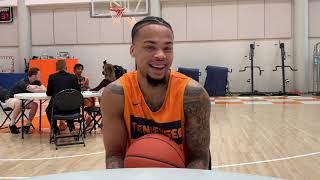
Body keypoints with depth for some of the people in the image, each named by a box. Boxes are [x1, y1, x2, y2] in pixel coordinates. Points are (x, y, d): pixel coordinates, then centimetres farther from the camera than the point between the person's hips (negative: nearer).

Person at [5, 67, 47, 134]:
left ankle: (27, 126, -8)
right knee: (19, 103, -39)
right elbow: (35, 90, -44)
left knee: (35, 105, -19)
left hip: (22, 99, 7)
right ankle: (12, 125, -21)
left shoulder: (36, 82, -8)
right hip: (11, 99, -7)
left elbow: (44, 89, -21)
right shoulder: (23, 83, -32)